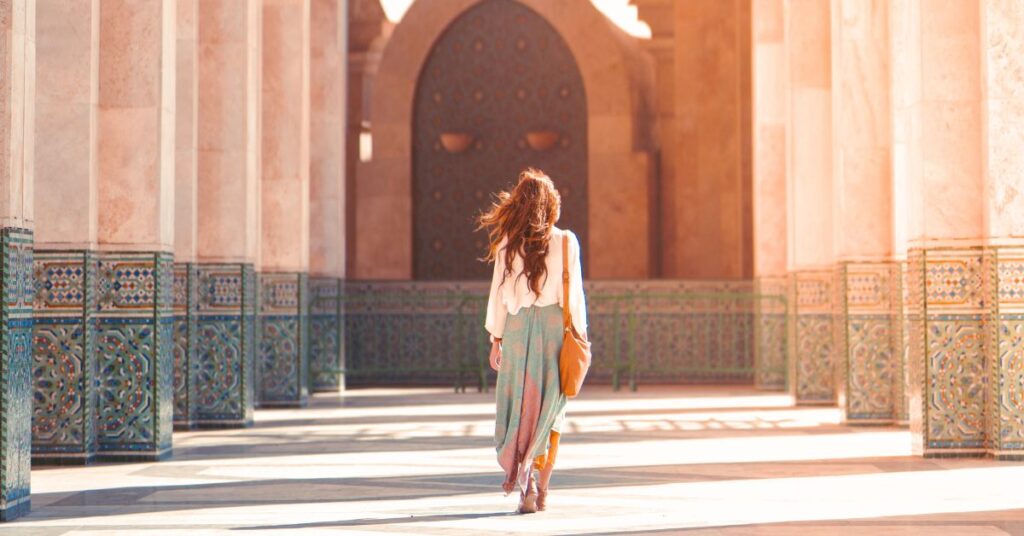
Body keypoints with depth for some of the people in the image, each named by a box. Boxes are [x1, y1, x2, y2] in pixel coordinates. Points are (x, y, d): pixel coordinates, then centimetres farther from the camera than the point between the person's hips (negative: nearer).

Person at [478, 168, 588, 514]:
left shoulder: (507, 243, -1)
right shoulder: (566, 242, -3)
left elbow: (499, 293, 1)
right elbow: (574, 295, -2)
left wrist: (496, 339, 7)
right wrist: (579, 336, 7)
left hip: (518, 327, 0)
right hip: (555, 325, 0)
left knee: (520, 406, 9)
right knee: (550, 410, 10)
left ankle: (526, 482, -5)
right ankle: (540, 489, 5)